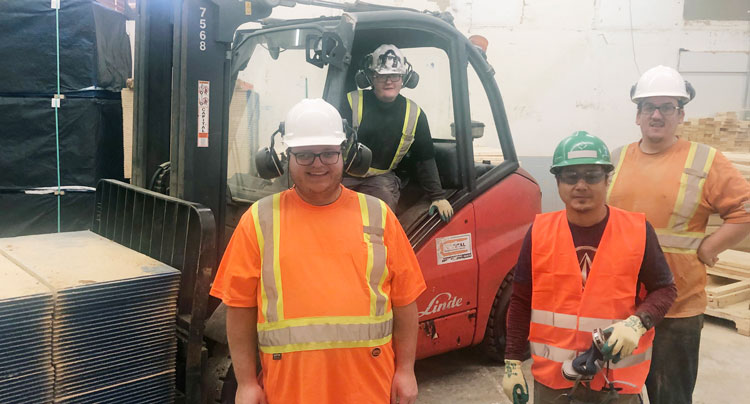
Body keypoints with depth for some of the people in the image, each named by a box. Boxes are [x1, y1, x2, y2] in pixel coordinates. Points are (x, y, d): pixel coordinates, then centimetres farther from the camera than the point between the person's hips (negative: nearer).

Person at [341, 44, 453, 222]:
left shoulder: (414, 114, 5)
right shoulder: (351, 102, -5)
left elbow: (425, 159, 11)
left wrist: (438, 197, 3)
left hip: (382, 177, 2)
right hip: (344, 175, -2)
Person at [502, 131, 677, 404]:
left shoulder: (637, 231, -8)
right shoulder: (539, 232, -5)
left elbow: (664, 289, 1)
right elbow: (520, 302, 1)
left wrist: (637, 322, -19)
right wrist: (513, 363, 1)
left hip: (619, 380, -1)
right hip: (551, 376, 1)